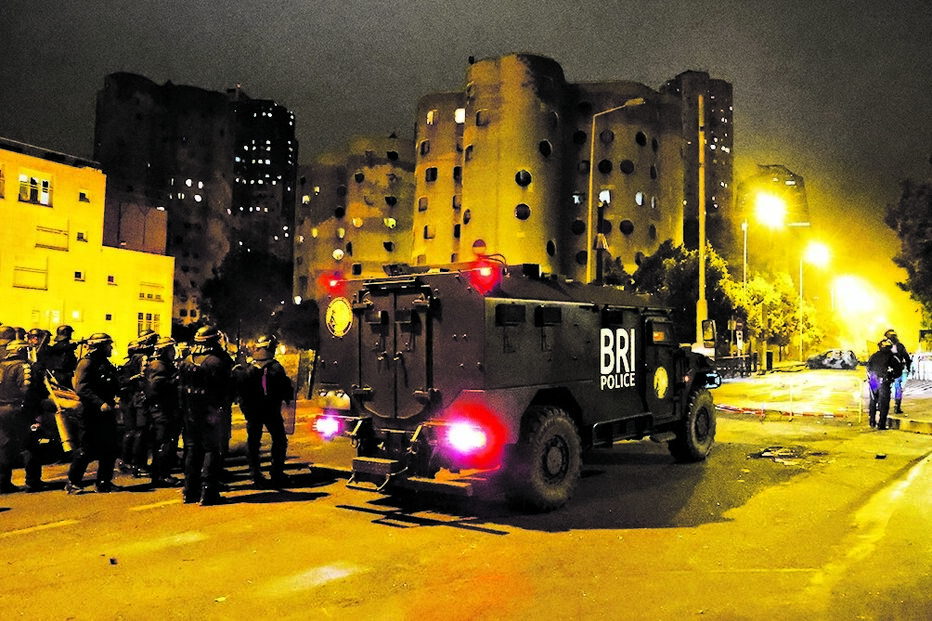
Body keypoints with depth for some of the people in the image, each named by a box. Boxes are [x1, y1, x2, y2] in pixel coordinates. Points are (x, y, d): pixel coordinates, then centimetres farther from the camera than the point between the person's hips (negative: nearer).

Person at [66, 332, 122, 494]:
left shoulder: (107, 364, 17)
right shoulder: (87, 363, -10)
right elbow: (82, 388, -21)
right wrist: (100, 404, -29)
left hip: (106, 414, 8)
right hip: (89, 415, -8)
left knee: (109, 450, 9)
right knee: (85, 450, -2)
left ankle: (104, 482, 19)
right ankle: (72, 483, 11)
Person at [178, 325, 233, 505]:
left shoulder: (186, 361, 6)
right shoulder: (217, 361, -14)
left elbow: (181, 387, 10)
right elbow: (227, 390, -14)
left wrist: (185, 409, 16)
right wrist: (225, 408, -1)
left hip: (191, 414, 6)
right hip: (211, 414, -6)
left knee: (192, 450, 14)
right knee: (212, 450, 0)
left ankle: (190, 491, 18)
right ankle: (208, 492, -2)